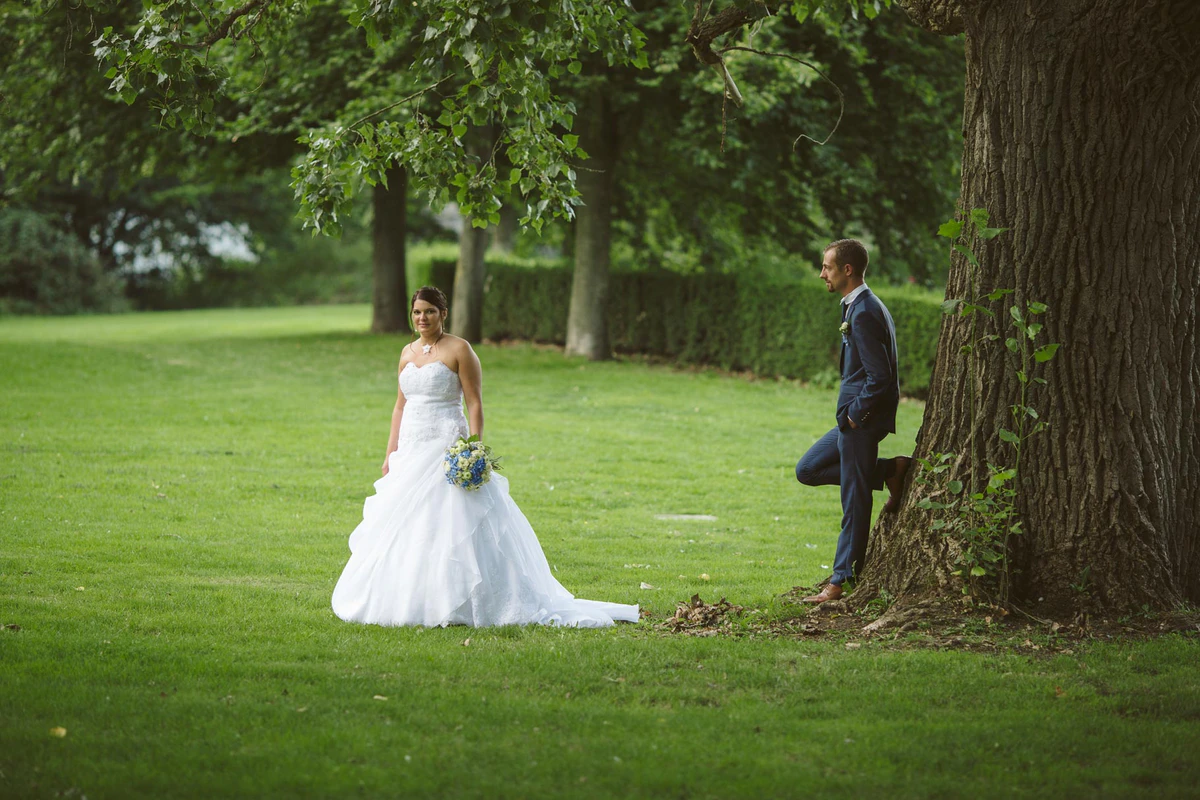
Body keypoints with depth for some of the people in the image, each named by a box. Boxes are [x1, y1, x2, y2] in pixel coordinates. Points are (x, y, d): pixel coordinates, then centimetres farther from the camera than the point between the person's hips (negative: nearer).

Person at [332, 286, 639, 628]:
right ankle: (409, 602, 10)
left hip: (446, 450, -7)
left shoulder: (459, 350, -5)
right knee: (402, 531, 4)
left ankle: (454, 603, -7)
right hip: (411, 452, 7)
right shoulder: (408, 353, 14)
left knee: (450, 528, -10)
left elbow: (475, 404, -8)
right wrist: (390, 454, 15)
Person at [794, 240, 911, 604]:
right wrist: (851, 414, 14)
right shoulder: (861, 306, 13)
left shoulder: (864, 313, -19)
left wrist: (855, 415, -15)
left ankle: (841, 581, 3)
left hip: (862, 421, -11)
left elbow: (879, 376, -23)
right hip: (855, 419, 11)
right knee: (808, 470, 17)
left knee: (854, 501, -3)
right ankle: (890, 471, 13)